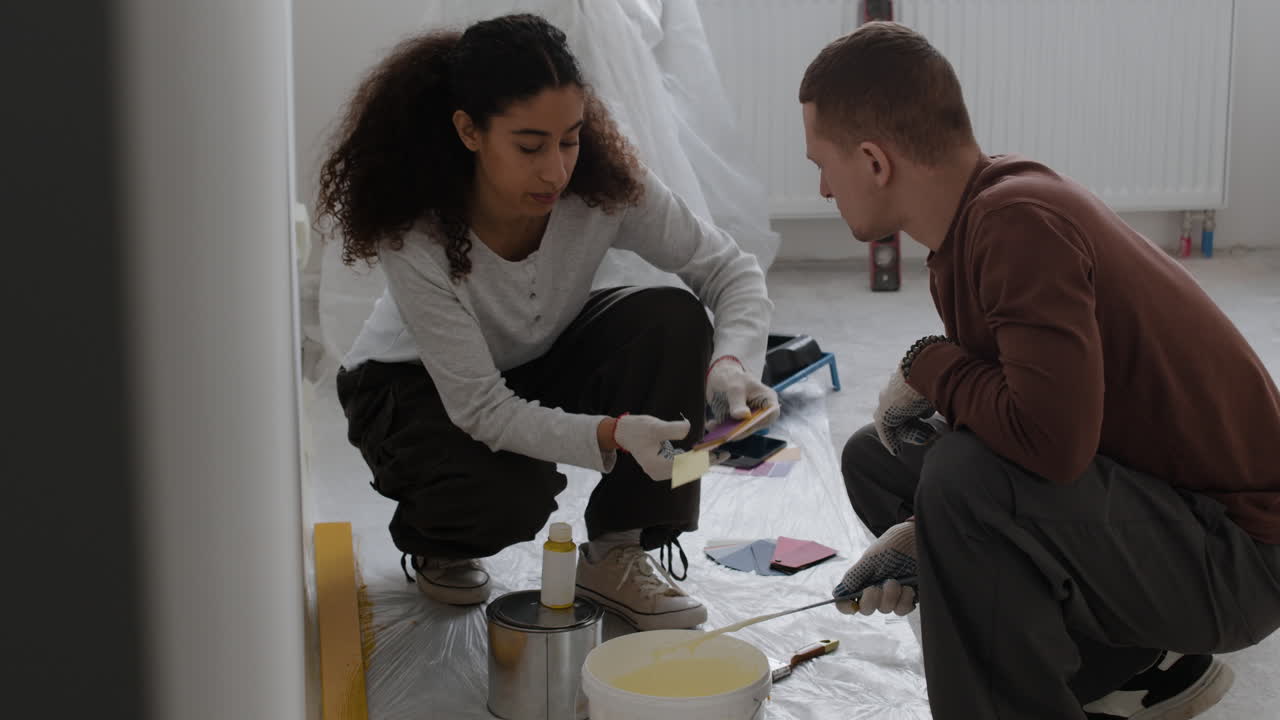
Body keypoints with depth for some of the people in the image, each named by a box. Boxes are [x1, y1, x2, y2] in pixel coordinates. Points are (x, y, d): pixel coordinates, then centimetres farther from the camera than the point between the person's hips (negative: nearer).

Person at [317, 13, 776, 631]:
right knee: (513, 494, -34)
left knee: (674, 321, -24)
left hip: (544, 361, 4)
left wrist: (731, 361, -39)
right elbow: (482, 410, -33)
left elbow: (732, 270, -18)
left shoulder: (604, 184, -27)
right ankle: (430, 541, 6)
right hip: (417, 387, -4)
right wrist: (610, 435, -48)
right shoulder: (415, 237, -35)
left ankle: (616, 555, -11)